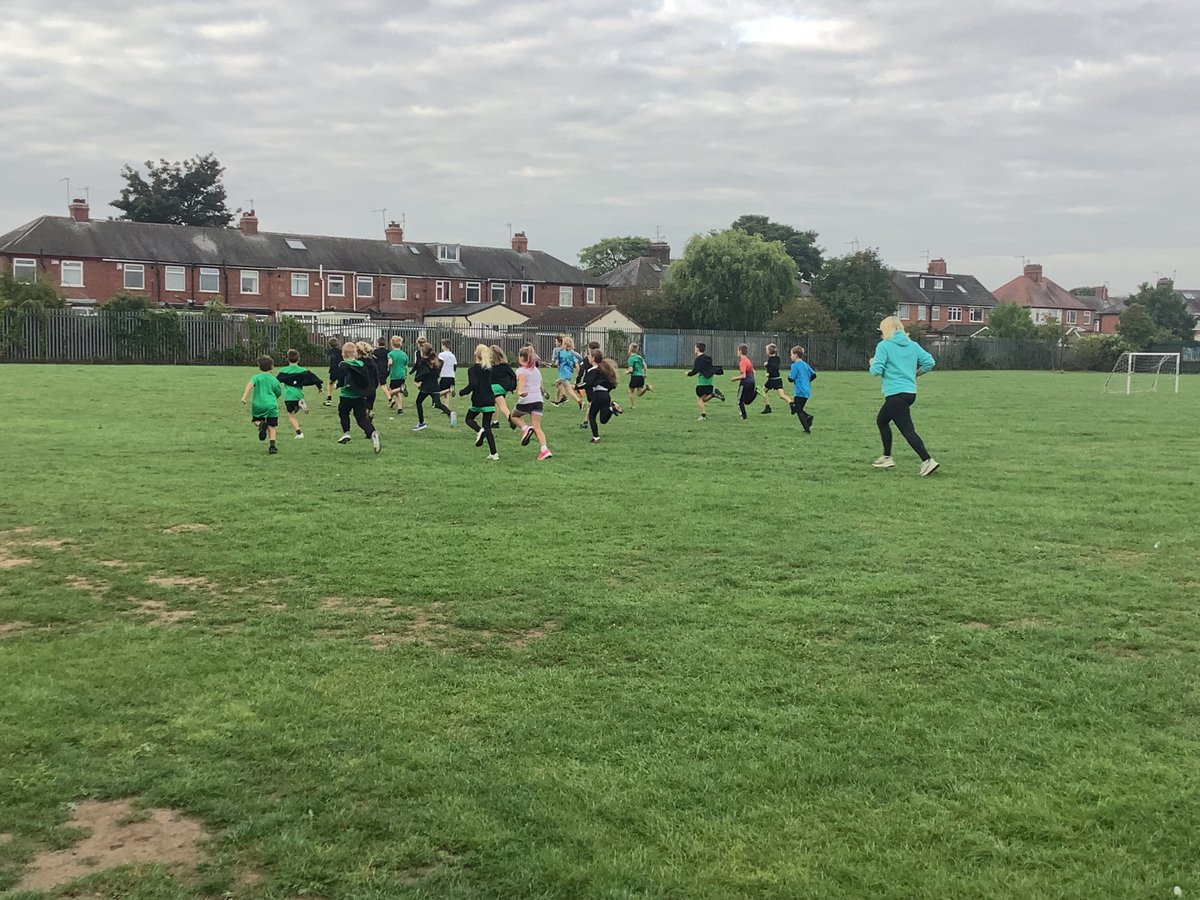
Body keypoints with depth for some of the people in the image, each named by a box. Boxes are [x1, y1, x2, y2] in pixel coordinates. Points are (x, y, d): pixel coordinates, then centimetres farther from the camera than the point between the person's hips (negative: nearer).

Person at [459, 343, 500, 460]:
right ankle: (493, 453, -1)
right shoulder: (489, 368, 7)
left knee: (469, 419, 21)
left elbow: (473, 384, -21)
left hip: (478, 401, -4)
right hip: (490, 400, 4)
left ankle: (479, 431, -13)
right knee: (487, 426, 9)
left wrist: (462, 392, -9)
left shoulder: (472, 370, -11)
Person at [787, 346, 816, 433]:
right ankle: (808, 417, -8)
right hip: (807, 392, 8)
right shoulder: (805, 364, 12)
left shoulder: (795, 365, -12)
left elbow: (791, 379, -15)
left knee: (799, 411, 0)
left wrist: (789, 375, 5)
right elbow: (814, 375, 12)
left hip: (799, 392, -8)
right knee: (799, 409, 19)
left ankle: (807, 429, -6)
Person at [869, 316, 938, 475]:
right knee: (881, 420, 24)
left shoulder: (884, 346, -8)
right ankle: (887, 457, 28)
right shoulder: (913, 345, 9)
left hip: (895, 394, -8)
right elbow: (929, 362, 2)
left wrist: (872, 363, 9)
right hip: (911, 392, 8)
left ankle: (927, 461, -17)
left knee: (908, 430, -7)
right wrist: (916, 374, 18)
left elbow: (876, 370, -14)